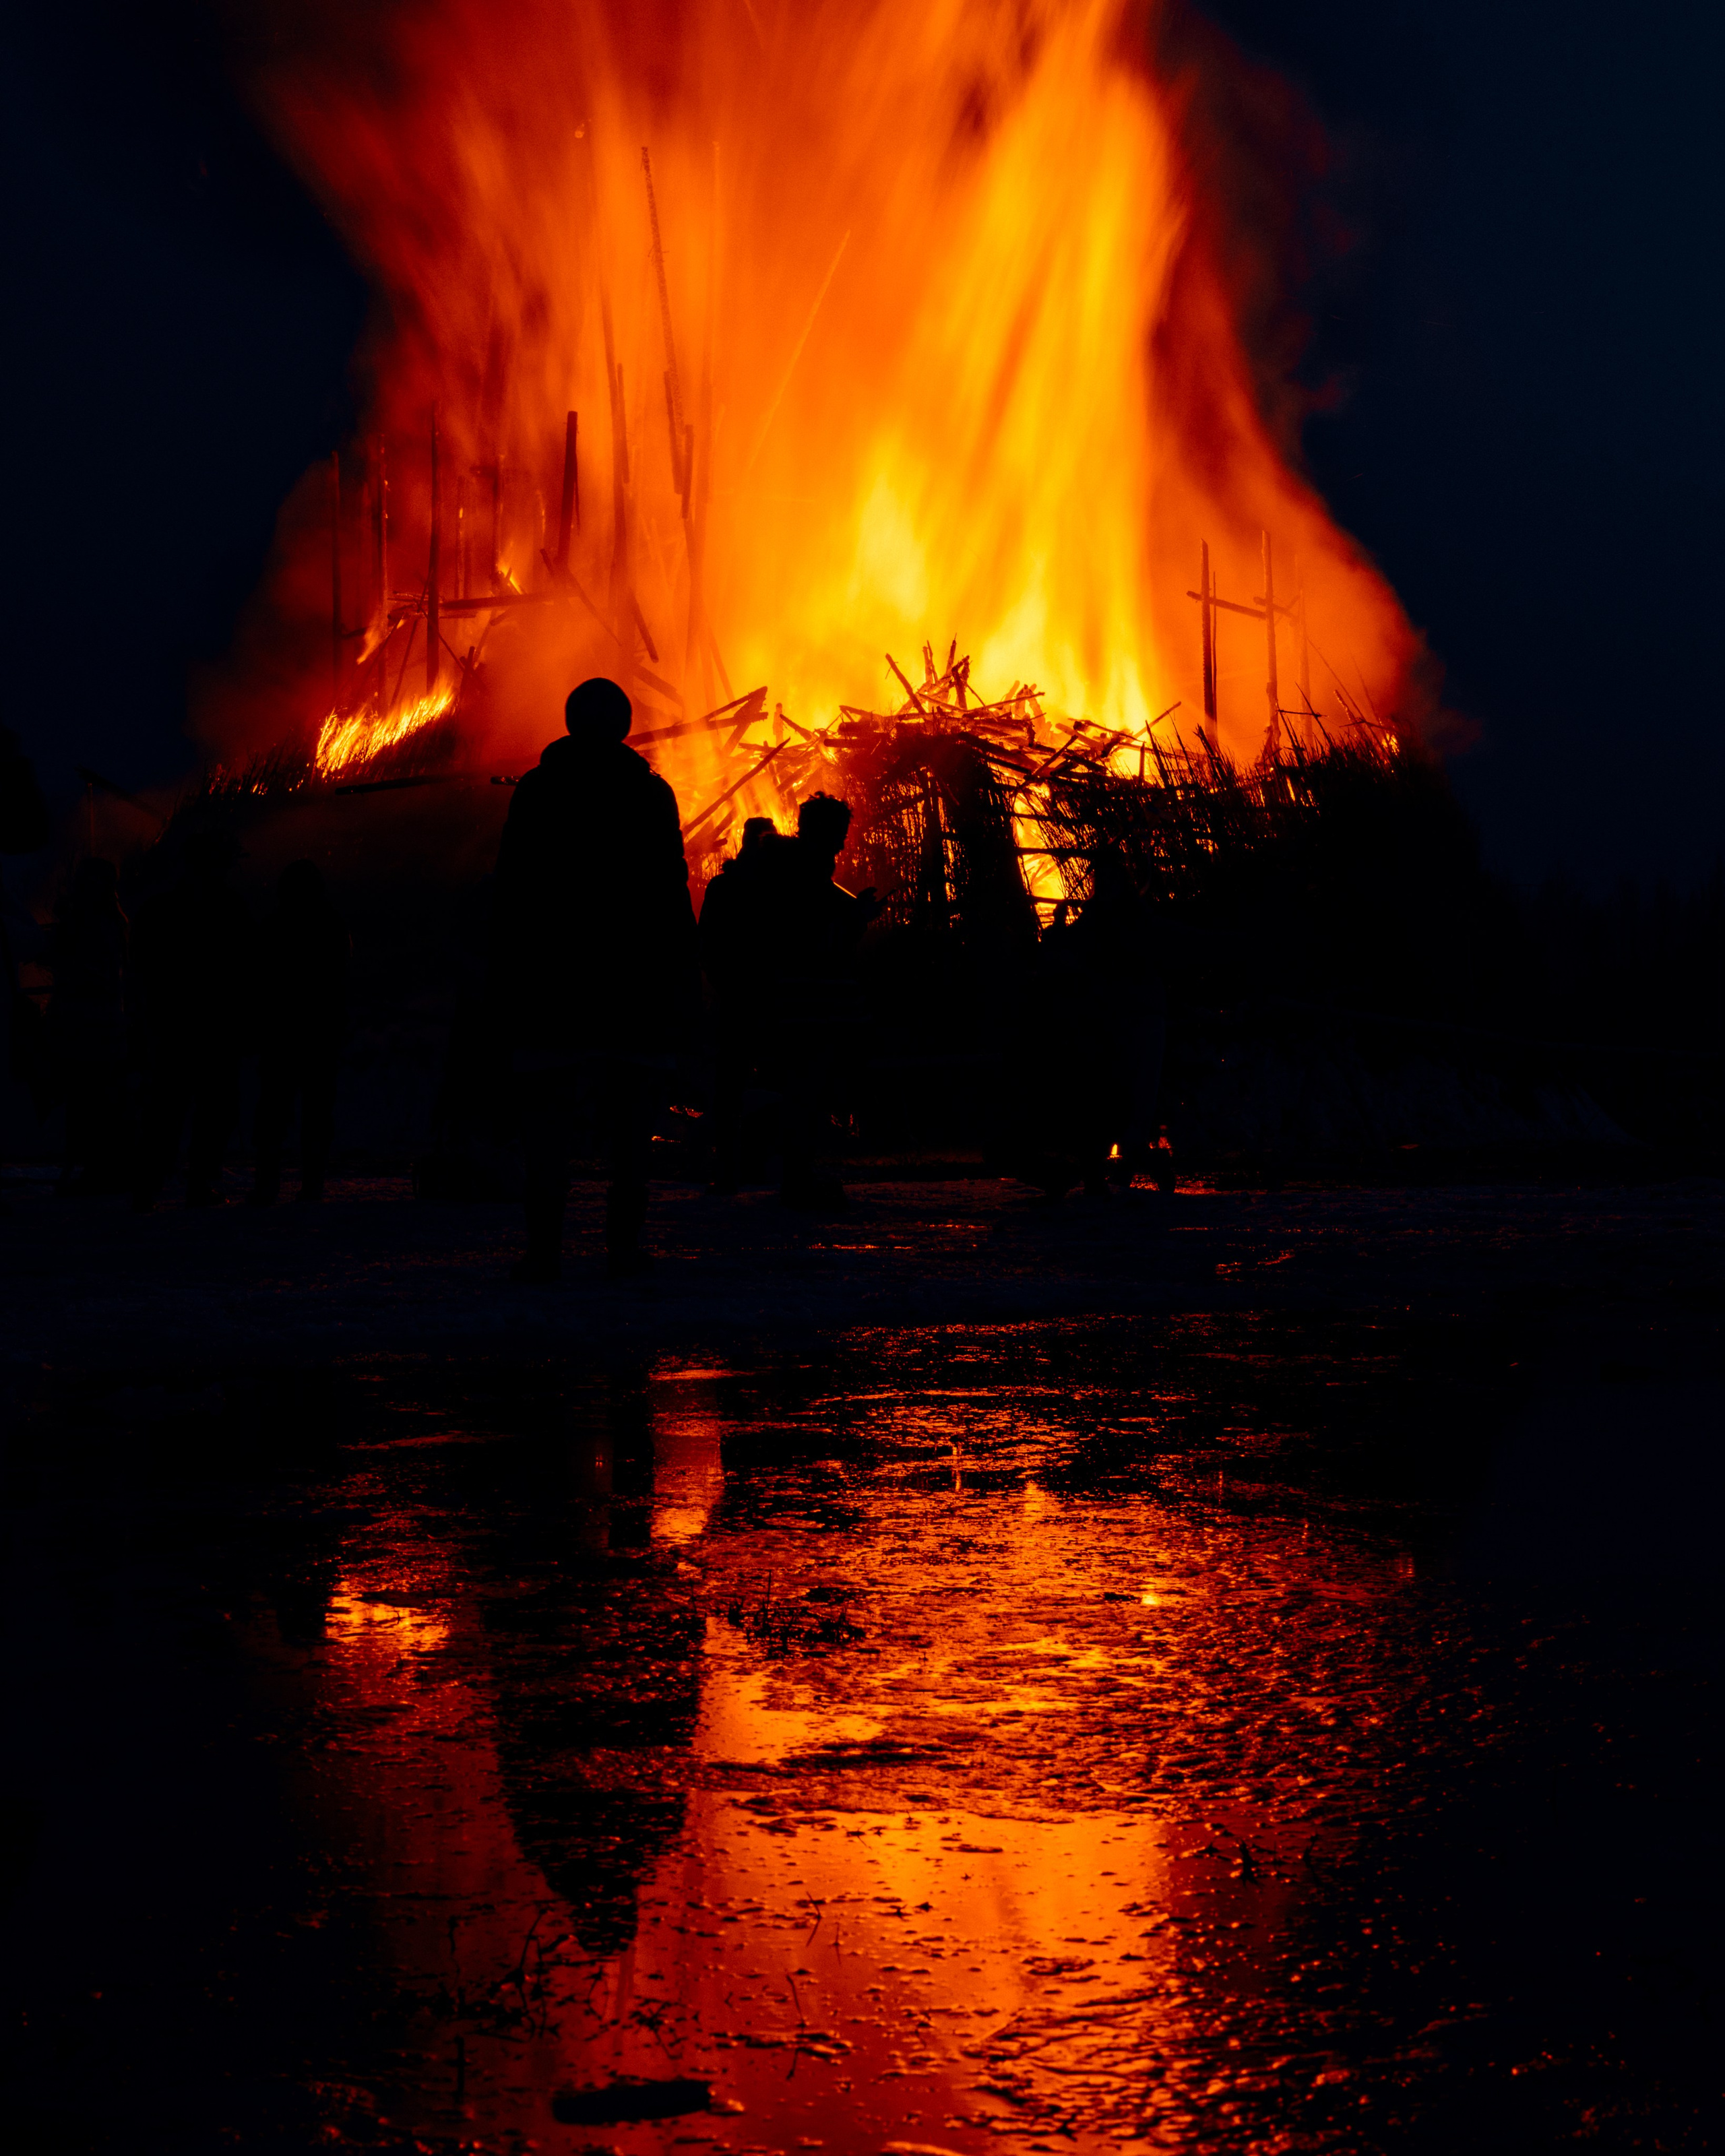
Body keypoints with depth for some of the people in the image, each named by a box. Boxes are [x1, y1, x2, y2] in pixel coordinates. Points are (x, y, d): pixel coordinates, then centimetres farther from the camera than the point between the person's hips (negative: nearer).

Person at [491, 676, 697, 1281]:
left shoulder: (536, 790, 3)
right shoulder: (651, 794, 4)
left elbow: (510, 892, 1)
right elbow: (672, 895, 2)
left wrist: (507, 978, 5)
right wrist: (681, 981, 5)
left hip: (551, 980, -1)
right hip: (637, 979, 1)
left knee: (546, 1114, 1)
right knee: (629, 1117, 5)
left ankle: (544, 1246, -7)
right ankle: (624, 1243, 1)